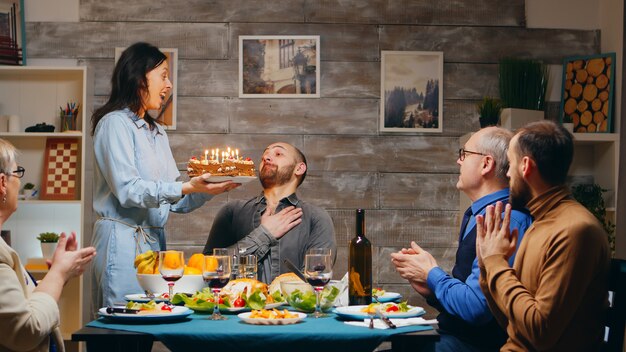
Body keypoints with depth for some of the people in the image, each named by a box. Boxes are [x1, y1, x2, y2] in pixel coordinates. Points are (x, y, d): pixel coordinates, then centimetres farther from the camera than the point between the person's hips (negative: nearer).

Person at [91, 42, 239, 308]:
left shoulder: (157, 132, 20)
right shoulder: (115, 123, -5)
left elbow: (176, 202, 14)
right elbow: (127, 190, -17)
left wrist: (211, 188, -2)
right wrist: (186, 187, -24)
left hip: (154, 240, 8)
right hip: (123, 238, -8)